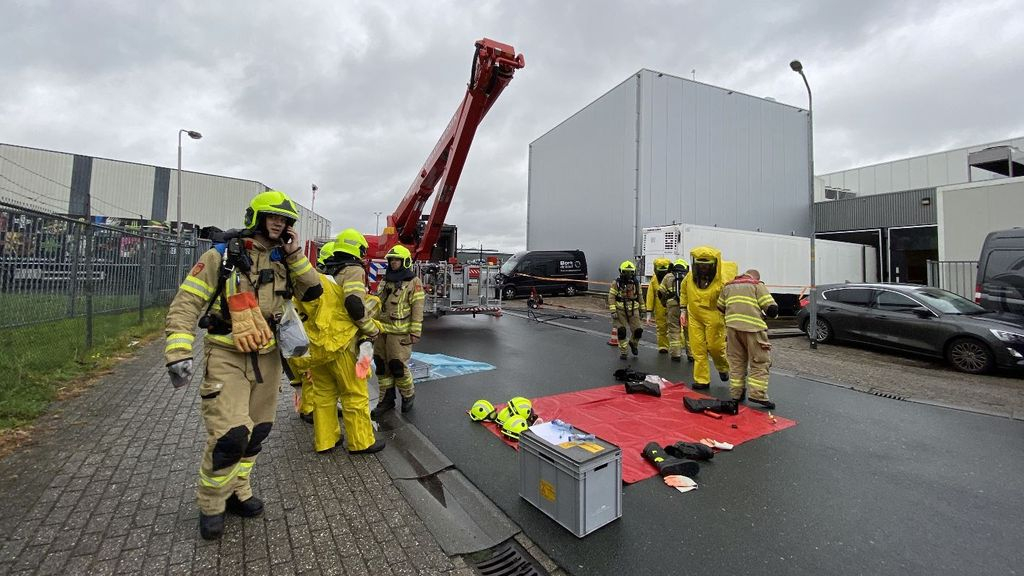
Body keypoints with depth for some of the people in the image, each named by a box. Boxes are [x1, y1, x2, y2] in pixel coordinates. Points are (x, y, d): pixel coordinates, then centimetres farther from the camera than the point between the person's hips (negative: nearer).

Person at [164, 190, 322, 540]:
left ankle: (236, 493, 36)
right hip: (227, 358, -5)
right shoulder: (222, 256, -7)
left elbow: (313, 292, 2)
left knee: (256, 432, 15)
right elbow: (185, 302, -8)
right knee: (230, 436, -11)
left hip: (267, 358, 6)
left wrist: (295, 256, -6)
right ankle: (211, 505, 16)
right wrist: (179, 351, -17)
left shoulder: (282, 261, 7)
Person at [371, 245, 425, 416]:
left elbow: (417, 309, -10)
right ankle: (387, 399, 23)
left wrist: (415, 332, -15)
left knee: (398, 366, -5)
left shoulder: (413, 283, -5)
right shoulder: (385, 281, 15)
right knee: (382, 366, 10)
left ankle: (408, 395, 19)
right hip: (382, 331, 7)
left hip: (400, 333, -7)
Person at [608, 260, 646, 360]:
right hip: (620, 311, -3)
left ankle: (633, 343, 29)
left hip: (633, 311, 3)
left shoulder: (636, 283, 8)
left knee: (638, 330, -3)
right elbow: (611, 297, -8)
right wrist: (613, 311, -15)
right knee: (622, 332, -4)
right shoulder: (616, 283, -5)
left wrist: (642, 310, 17)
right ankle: (623, 352, 11)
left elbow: (639, 297, 17)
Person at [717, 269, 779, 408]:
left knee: (736, 361, 13)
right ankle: (757, 394, -3)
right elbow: (772, 308, -2)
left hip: (732, 327, 5)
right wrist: (774, 313, 19)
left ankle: (736, 393, 16)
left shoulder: (728, 286, 20)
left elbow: (720, 308, 23)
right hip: (753, 328, -4)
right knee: (760, 361, 4)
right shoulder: (757, 285, 6)